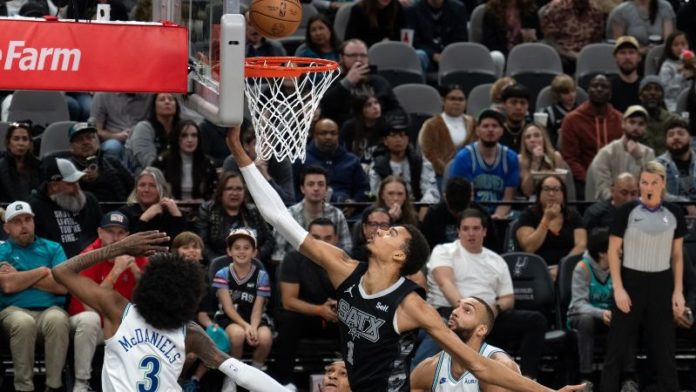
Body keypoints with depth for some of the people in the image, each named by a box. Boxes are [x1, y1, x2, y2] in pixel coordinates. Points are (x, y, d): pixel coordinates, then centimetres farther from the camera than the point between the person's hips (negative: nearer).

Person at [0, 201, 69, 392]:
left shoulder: (53, 248, 16)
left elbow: (62, 285, 0)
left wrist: (21, 277, 0)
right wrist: (43, 271, 0)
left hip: (50, 309, 1)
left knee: (57, 319, -35)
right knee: (23, 323, -37)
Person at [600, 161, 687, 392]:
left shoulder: (674, 214, 3)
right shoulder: (627, 212, -5)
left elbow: (677, 255, 9)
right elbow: (613, 251, -3)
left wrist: (678, 291, 2)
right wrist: (618, 288, -10)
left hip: (661, 284, 2)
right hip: (631, 281, -2)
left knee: (663, 346, 6)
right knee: (617, 346, 1)